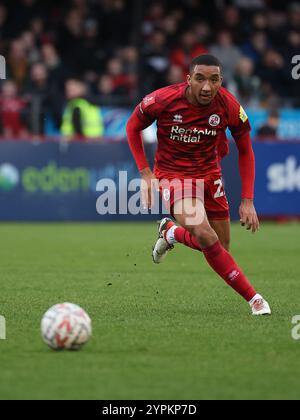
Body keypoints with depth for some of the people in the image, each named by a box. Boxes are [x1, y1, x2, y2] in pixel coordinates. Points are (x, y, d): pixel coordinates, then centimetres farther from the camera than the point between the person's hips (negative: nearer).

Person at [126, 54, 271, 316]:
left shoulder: (230, 107, -17)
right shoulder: (163, 100, -22)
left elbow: (245, 150, 0)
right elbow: (133, 127, -2)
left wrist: (247, 200, -5)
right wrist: (145, 173, -8)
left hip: (209, 173, 4)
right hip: (172, 174, -3)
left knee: (220, 248, 6)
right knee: (204, 235, -26)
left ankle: (171, 233, 37)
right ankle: (253, 298, -15)